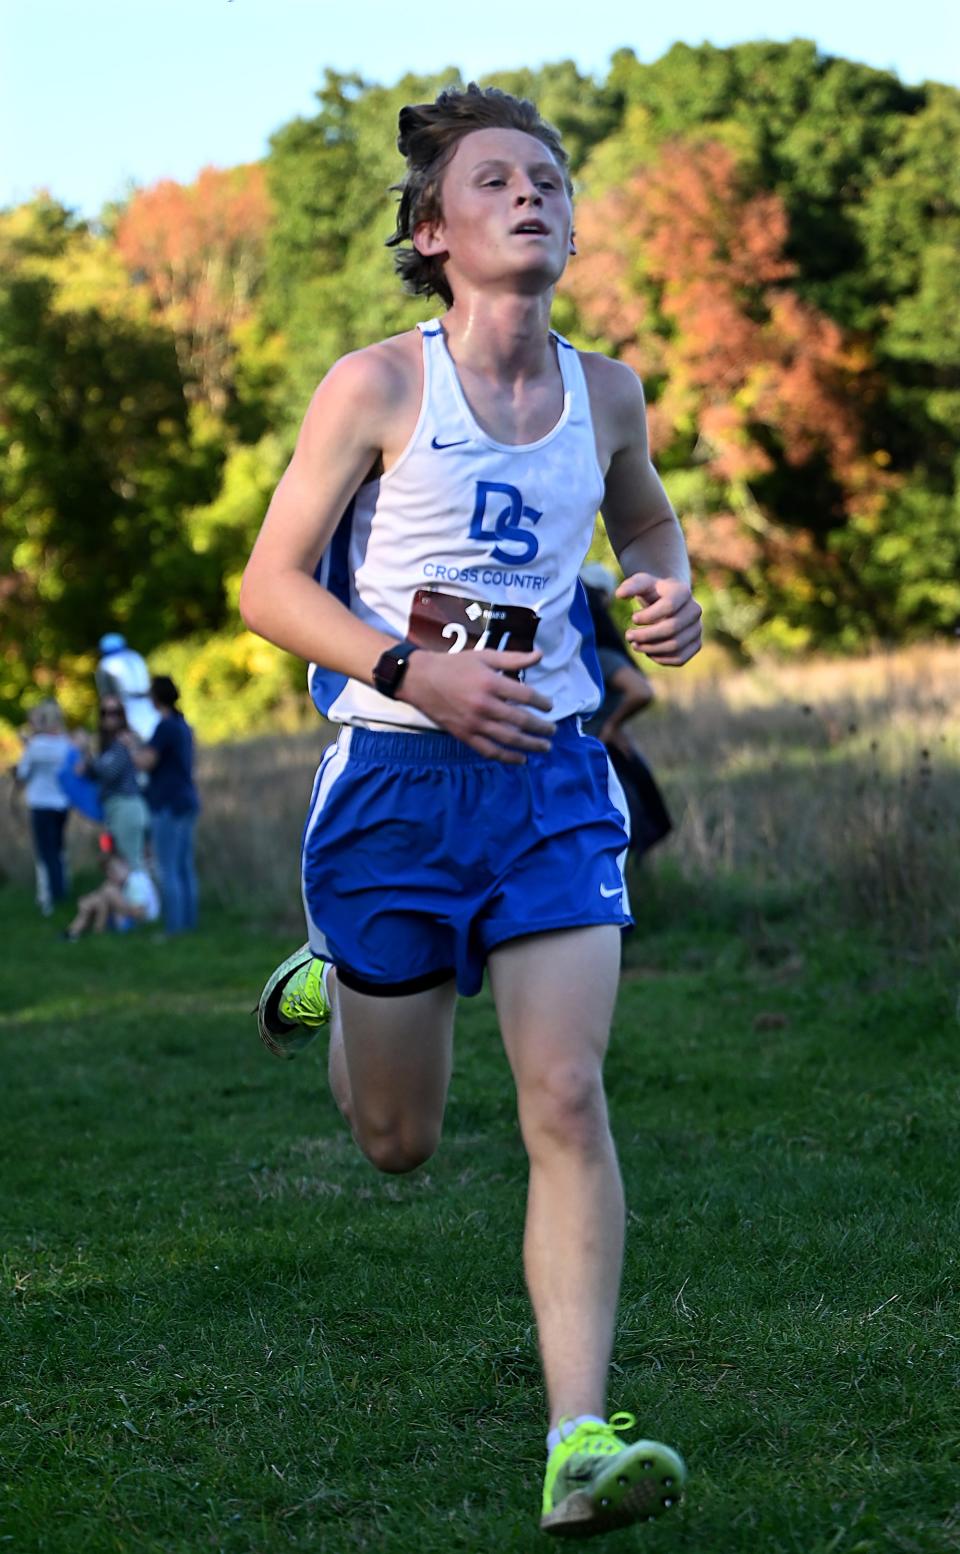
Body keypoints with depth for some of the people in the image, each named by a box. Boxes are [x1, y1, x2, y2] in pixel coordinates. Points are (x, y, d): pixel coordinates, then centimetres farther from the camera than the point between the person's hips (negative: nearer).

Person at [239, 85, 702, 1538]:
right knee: (398, 1141, 11)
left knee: (567, 1097, -13)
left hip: (550, 780, 2)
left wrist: (667, 592, 1)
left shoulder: (605, 393, 5)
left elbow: (648, 520, 25)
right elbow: (269, 583, -5)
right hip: (395, 780, -2)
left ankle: (580, 1442, -12)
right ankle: (333, 988, 47)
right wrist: (412, 673, -20)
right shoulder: (377, 388, -7)